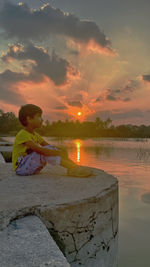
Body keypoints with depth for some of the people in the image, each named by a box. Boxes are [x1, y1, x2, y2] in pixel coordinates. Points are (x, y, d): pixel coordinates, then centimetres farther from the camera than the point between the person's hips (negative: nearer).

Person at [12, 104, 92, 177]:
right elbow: (39, 149, -32)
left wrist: (60, 150, -15)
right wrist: (58, 153, -33)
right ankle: (74, 168, -29)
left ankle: (75, 166, -16)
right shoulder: (22, 135, -19)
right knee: (45, 152, -28)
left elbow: (48, 145, 4)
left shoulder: (35, 135, 10)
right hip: (20, 167, -8)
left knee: (51, 149, -7)